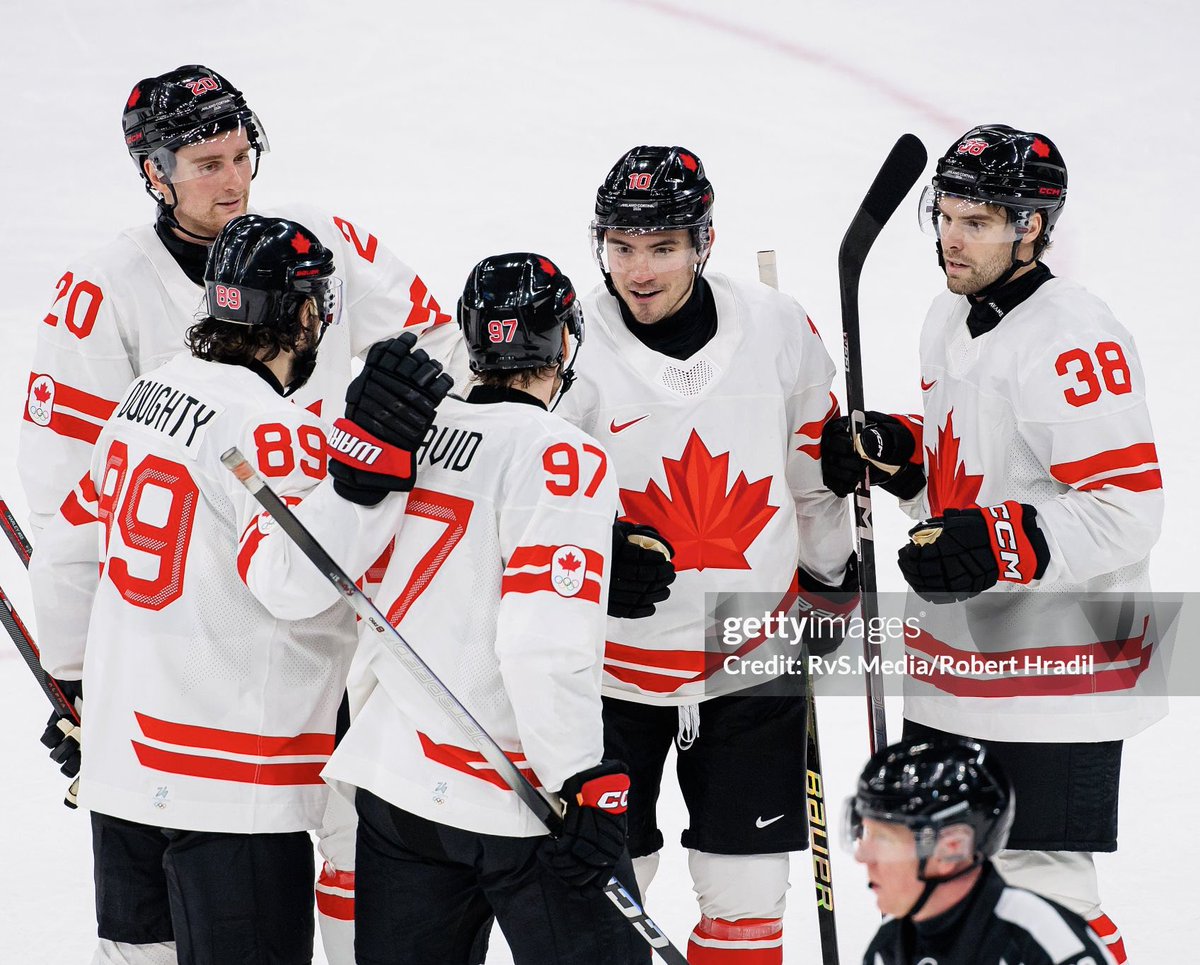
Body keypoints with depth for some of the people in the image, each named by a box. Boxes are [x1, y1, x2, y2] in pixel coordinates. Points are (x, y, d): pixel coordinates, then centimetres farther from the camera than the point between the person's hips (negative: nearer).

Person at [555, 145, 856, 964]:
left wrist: (833, 580, 20)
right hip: (614, 660, -2)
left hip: (754, 658, 2)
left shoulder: (779, 330, -6)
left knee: (748, 897, 8)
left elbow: (818, 464, 12)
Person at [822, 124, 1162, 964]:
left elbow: (1128, 510, -23)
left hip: (1057, 678, -9)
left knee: (1040, 880, -9)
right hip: (957, 660, 9)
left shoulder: (1073, 338, -19)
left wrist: (995, 547, -31)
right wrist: (894, 451, 5)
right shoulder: (951, 321, 11)